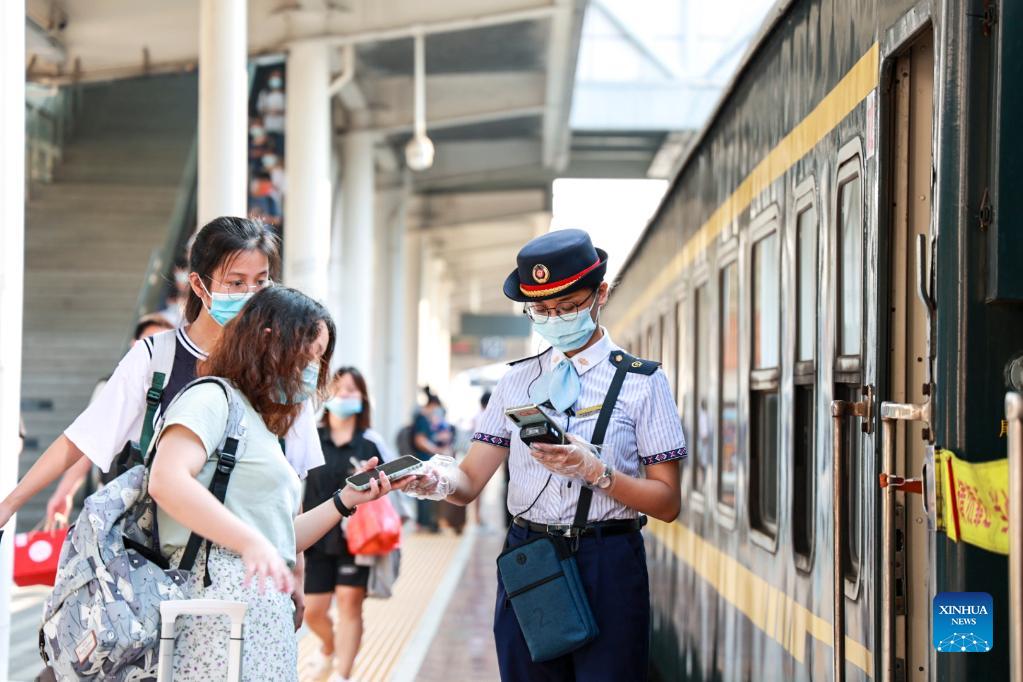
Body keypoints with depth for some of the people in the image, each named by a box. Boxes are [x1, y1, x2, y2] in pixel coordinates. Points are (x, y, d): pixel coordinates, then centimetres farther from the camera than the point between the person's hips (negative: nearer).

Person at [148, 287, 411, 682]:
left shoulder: (262, 426, 26)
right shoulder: (211, 397, -2)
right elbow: (167, 480, -21)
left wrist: (347, 500, 16)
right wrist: (251, 542, -28)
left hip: (266, 608, 9)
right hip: (222, 588, -9)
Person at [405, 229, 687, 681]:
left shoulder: (641, 382, -1)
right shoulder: (517, 381, 11)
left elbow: (667, 503, -4)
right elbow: (470, 482, 4)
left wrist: (595, 471, -20)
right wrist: (440, 481, -19)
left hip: (607, 564, -3)